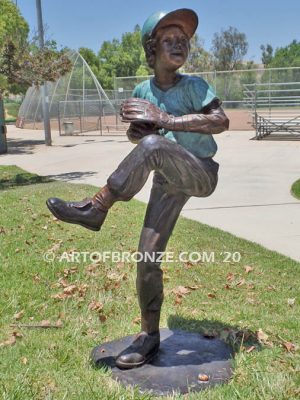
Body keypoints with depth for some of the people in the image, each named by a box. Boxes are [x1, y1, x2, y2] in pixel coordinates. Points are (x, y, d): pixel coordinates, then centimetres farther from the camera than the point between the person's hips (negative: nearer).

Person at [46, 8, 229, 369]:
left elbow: (221, 122, -22)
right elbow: (135, 133, 15)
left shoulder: (193, 85, -7)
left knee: (152, 146, -34)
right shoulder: (143, 91, 7)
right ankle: (149, 335, 10)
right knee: (148, 253, -4)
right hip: (167, 180, 5)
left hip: (202, 173, -4)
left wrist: (165, 120, -27)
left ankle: (96, 208, -23)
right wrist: (138, 128, -10)